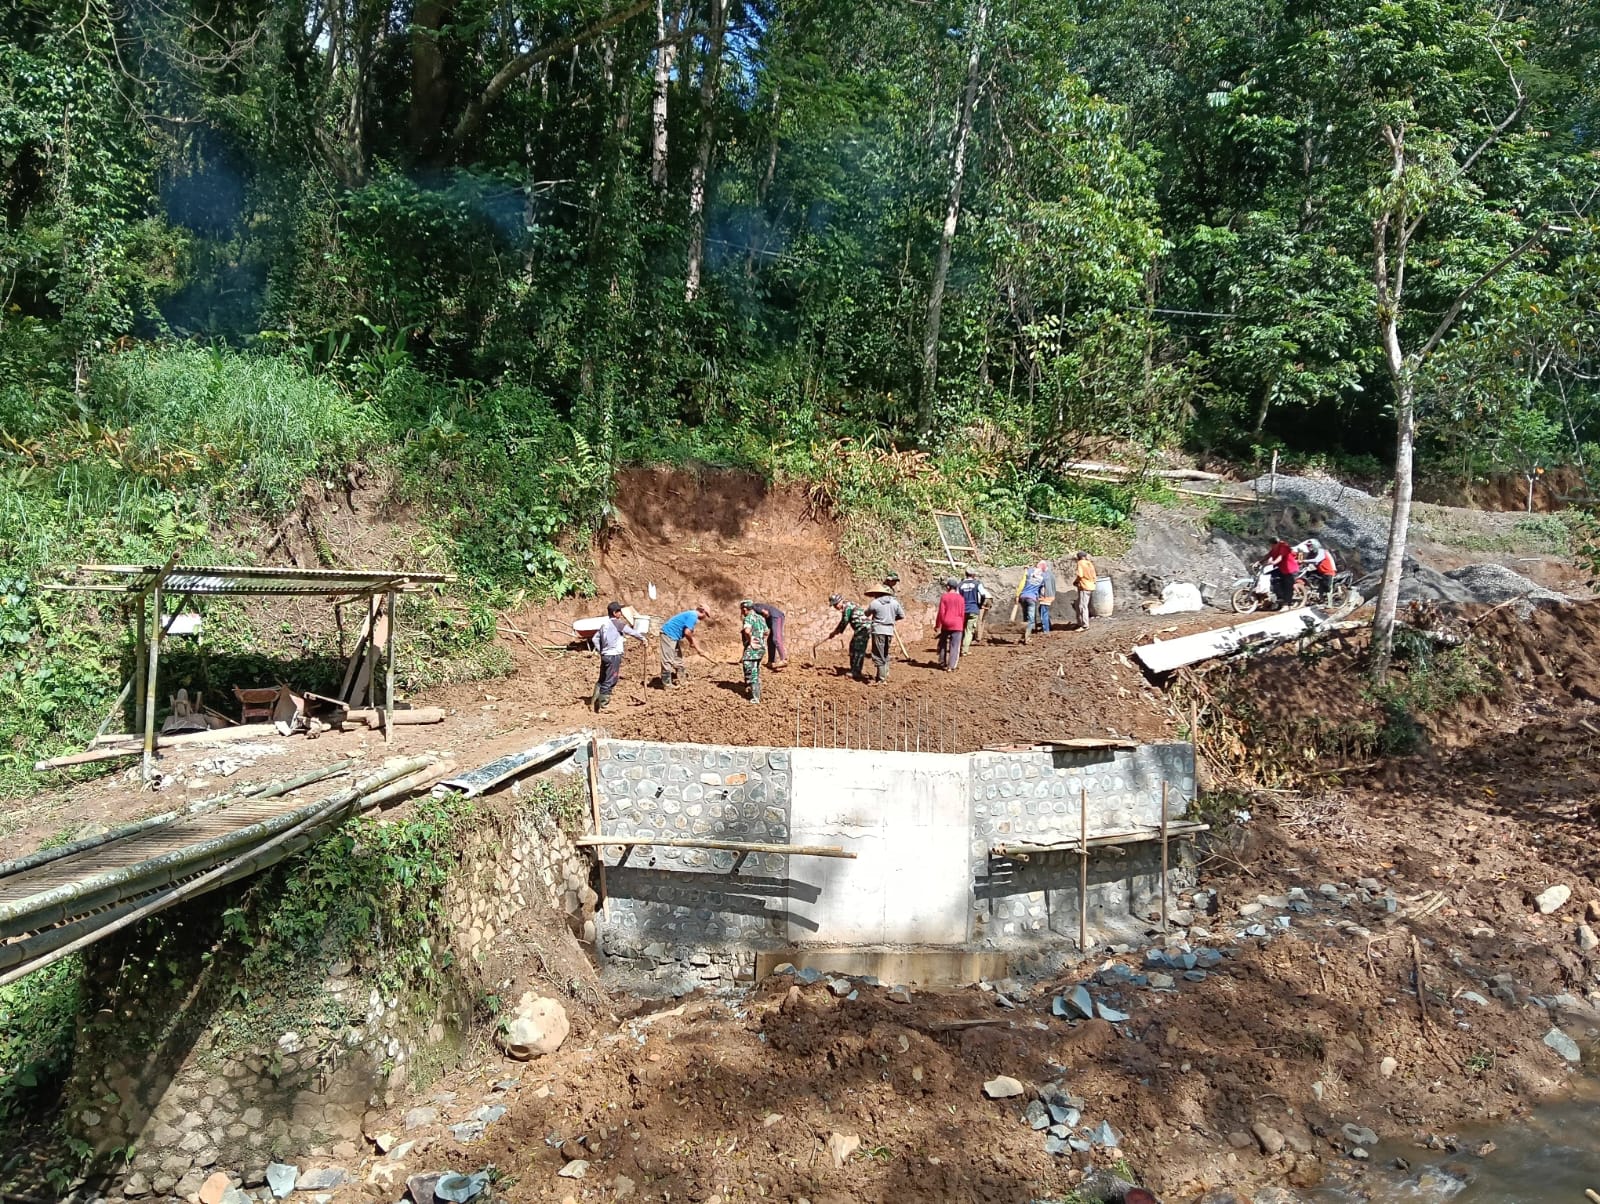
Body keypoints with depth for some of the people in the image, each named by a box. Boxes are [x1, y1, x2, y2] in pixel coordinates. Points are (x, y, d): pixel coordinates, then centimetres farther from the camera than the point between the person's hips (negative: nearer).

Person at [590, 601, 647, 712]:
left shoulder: (604, 624, 12)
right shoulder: (619, 623, -11)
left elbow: (594, 638, 15)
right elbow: (632, 632, -8)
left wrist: (600, 651, 18)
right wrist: (642, 638, 7)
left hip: (604, 655, 7)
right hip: (614, 656, -7)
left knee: (602, 680, 17)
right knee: (609, 682, -2)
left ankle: (595, 699, 13)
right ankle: (602, 705, 0)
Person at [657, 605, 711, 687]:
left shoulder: (692, 615, 16)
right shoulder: (693, 616, -15)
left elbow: (690, 635, 23)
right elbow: (687, 632, -23)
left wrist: (698, 649, 21)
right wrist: (691, 642, -3)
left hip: (674, 636, 11)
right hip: (669, 634, -11)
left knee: (678, 659, 17)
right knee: (668, 660, -7)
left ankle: (681, 680, 26)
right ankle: (667, 684, -5)